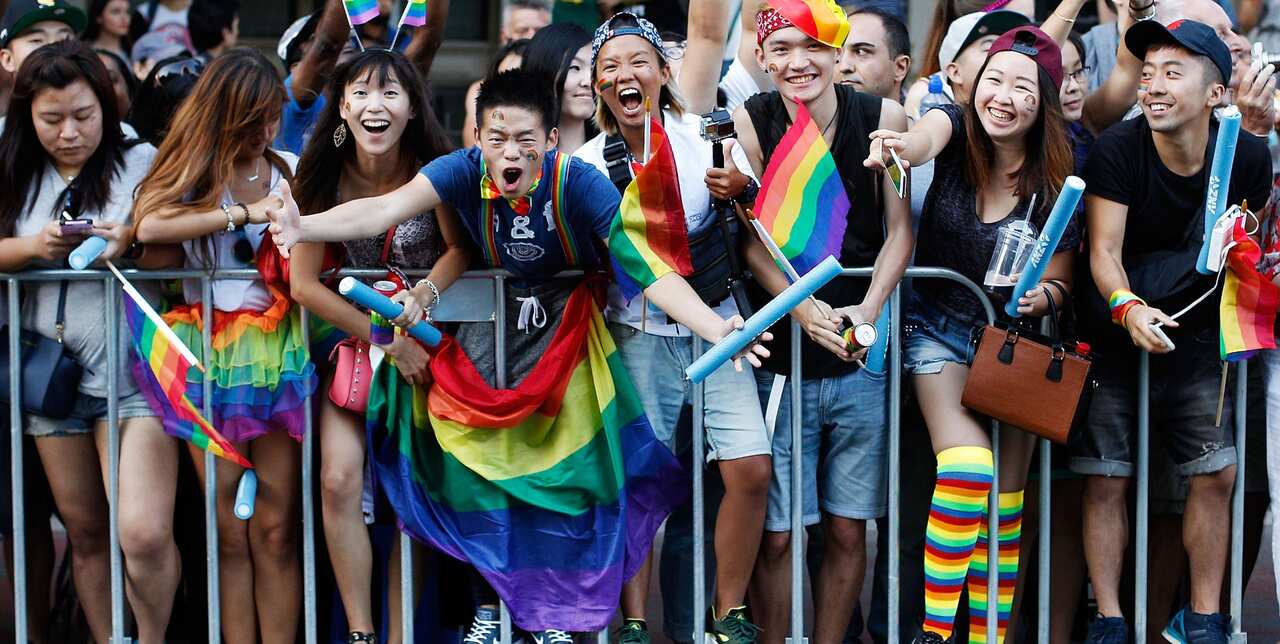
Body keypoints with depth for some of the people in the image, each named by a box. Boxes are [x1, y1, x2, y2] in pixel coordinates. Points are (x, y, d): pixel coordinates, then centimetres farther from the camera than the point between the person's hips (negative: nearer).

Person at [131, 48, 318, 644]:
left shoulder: (289, 170, 8)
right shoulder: (192, 170, 1)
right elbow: (147, 225, -19)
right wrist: (244, 213, -19)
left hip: (277, 350, 2)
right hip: (208, 354, -1)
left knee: (275, 526, 1)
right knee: (230, 529, 1)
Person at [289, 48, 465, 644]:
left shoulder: (433, 168, -14)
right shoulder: (325, 176, -11)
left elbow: (459, 248, -4)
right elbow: (303, 283, -10)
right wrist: (387, 341, -16)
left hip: (423, 341, -1)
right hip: (353, 337, 1)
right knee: (340, 479, -15)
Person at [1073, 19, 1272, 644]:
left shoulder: (1247, 156, -9)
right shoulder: (1116, 149, -18)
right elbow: (1104, 251, -22)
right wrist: (1128, 309, -40)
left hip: (1197, 334, 2)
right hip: (1116, 330, -2)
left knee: (1216, 474, -1)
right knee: (1105, 480, -4)